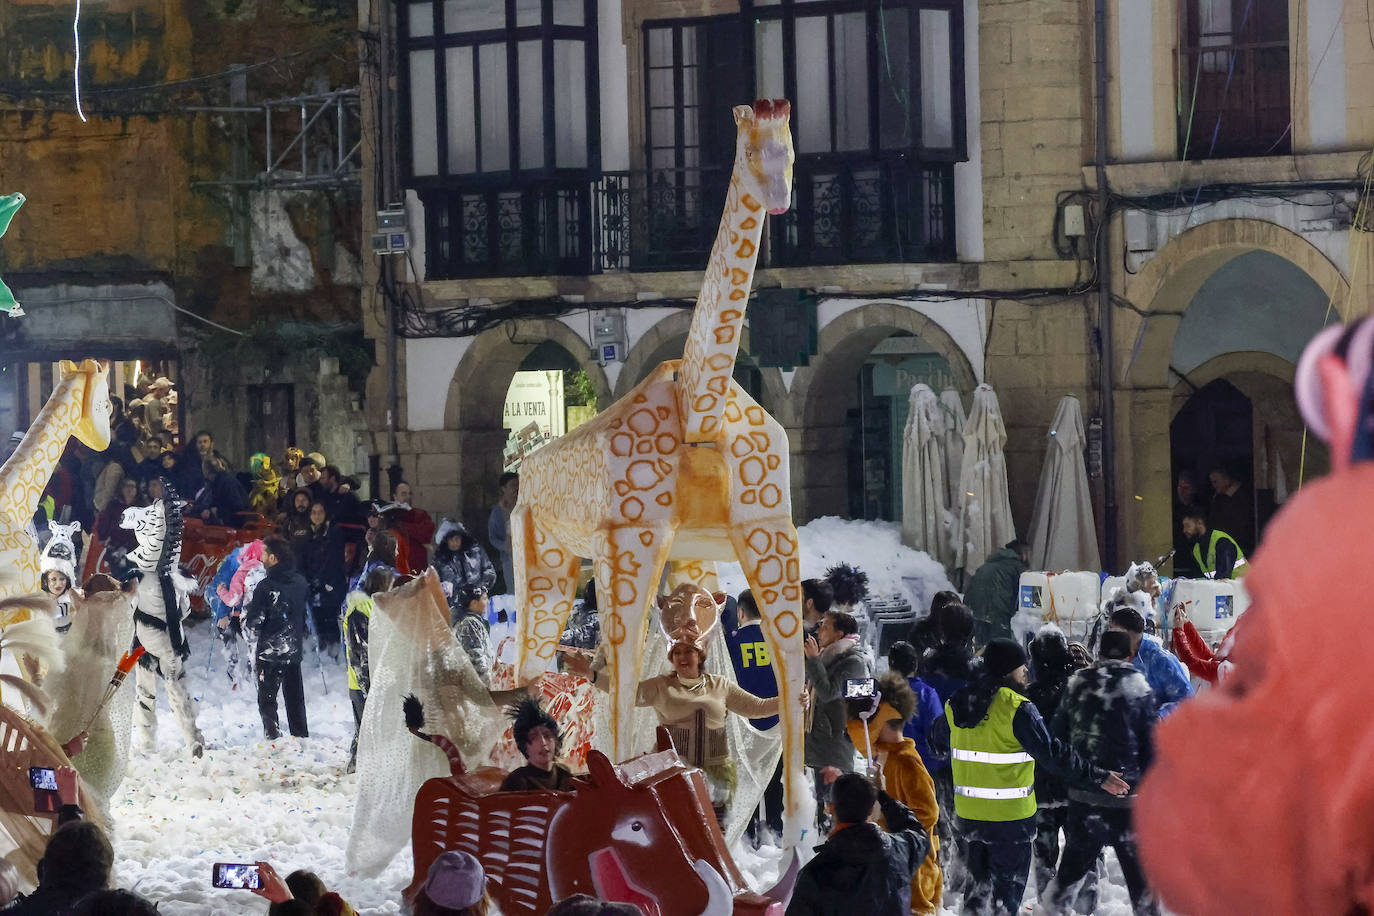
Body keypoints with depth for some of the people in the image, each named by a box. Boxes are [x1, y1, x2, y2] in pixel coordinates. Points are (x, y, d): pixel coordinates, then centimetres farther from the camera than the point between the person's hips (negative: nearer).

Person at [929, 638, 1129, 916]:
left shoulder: (956, 705, 2)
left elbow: (937, 739, 20)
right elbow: (1053, 754, -21)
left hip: (968, 815, 6)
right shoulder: (1017, 710, -19)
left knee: (978, 881, 21)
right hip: (1010, 816, -6)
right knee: (1008, 884, 5)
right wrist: (1097, 777, -14)